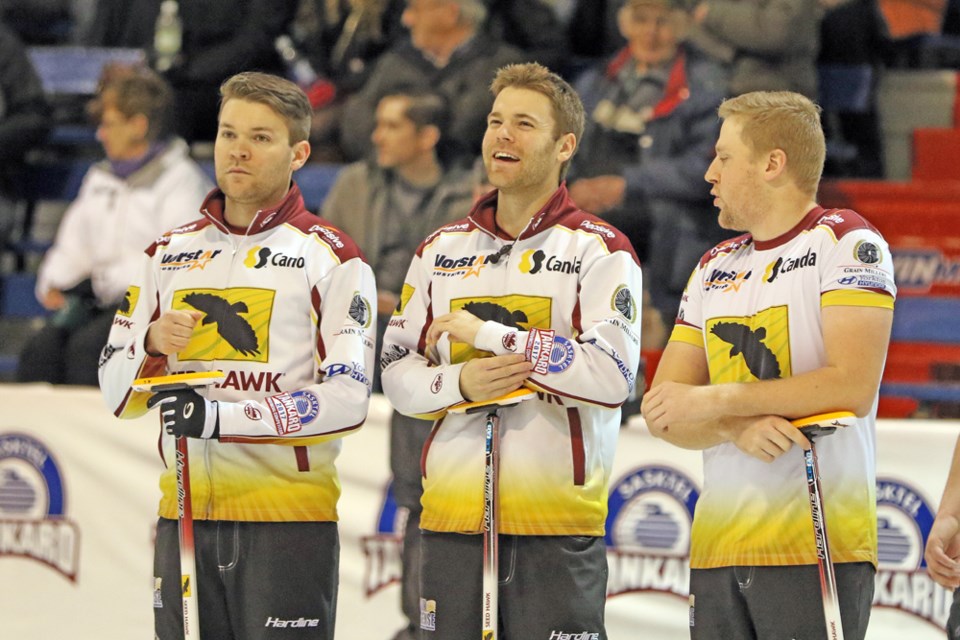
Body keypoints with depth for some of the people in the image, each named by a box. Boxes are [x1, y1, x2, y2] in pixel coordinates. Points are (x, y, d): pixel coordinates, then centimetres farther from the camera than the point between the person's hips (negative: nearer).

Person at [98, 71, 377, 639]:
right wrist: (152, 345, -9)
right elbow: (117, 390, 14)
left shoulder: (331, 257, -1)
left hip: (290, 515, -4)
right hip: (184, 512, 4)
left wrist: (223, 416, -20)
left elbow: (346, 398, -11)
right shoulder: (170, 253, 15)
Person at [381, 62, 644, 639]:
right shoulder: (443, 249, 15)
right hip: (451, 519, 5)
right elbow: (397, 371, 13)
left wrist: (483, 333, -12)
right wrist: (458, 383, -10)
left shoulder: (600, 250, -2)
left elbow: (612, 374, -16)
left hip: (557, 525, -4)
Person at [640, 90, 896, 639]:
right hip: (717, 548, 6)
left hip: (818, 546, -6)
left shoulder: (845, 241, -3)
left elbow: (852, 386, -16)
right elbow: (664, 413, 11)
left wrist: (714, 400, -12)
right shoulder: (714, 269, 18)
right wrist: (738, 428, -12)